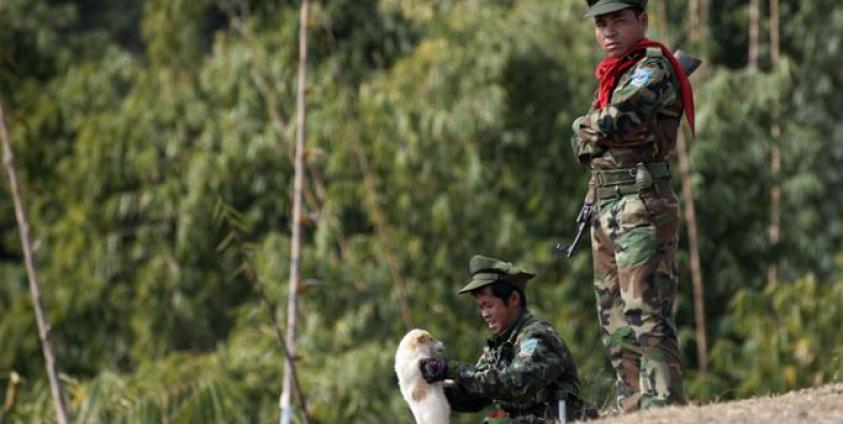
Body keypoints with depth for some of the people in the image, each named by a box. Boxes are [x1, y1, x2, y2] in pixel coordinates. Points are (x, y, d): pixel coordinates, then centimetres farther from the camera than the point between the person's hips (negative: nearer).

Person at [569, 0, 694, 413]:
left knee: (646, 316, -16)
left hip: (642, 207, -10)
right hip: (604, 209, 10)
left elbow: (611, 123, -17)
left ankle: (663, 406, -20)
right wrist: (594, 132, -1)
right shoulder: (613, 74, 20)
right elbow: (583, 146, 20)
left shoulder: (654, 67, -8)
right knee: (617, 327, 8)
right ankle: (635, 411, 10)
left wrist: (586, 128, 3)